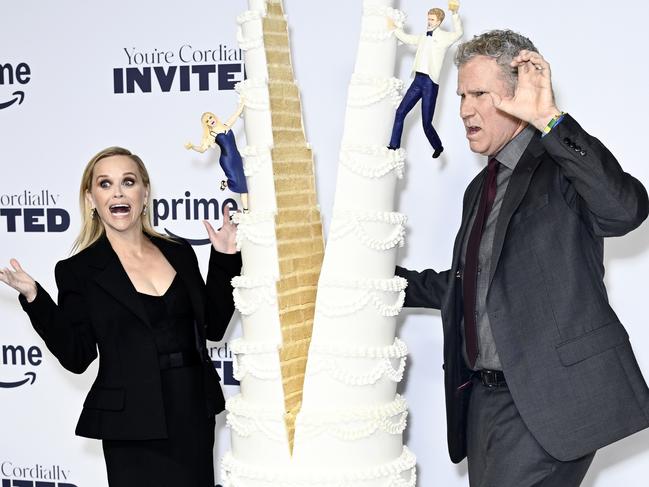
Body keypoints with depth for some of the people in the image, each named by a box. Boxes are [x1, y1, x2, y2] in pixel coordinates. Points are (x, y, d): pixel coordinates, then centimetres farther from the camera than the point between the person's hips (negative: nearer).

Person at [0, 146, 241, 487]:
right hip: (133, 426, -4)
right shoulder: (78, 270, -3)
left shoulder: (179, 253, 7)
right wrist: (34, 299, -17)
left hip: (195, 414, 4)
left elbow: (213, 327, 8)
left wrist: (224, 258, 3)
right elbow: (77, 357, -7)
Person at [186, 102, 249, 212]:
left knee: (243, 183, 0)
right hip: (226, 160, -4)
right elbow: (202, 149, -3)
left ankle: (246, 211, 6)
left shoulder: (226, 126, 11)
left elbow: (237, 113, 16)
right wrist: (192, 146, -19)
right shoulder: (211, 135, 1)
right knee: (235, 183, -20)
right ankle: (225, 183, 13)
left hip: (237, 158, 4)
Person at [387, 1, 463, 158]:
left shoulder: (444, 37, -4)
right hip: (418, 80, 7)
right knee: (400, 112, 2)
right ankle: (394, 146, 10)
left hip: (430, 82, -7)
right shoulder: (423, 37, 16)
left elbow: (458, 33, -25)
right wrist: (394, 28, 40)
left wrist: (455, 13, -38)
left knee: (426, 123, -4)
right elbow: (407, 38, 35)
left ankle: (438, 147, 21)